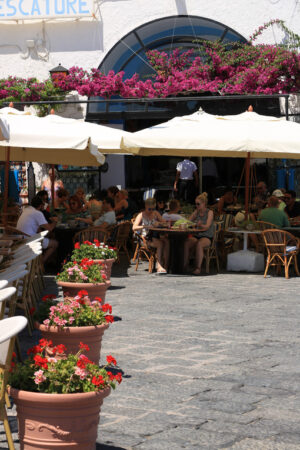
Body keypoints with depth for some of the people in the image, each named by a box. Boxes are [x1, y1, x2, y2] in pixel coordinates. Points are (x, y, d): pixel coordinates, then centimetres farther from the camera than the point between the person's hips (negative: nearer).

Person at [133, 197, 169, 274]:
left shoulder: (156, 213, 17)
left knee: (166, 241, -30)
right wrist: (144, 226, -24)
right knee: (160, 243, -34)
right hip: (146, 238, -4)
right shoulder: (141, 215, 3)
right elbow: (134, 228, -10)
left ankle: (165, 266, -33)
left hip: (156, 236, 4)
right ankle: (159, 267, -37)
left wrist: (158, 223, -8)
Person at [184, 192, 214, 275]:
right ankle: (184, 266, -25)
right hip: (196, 236, 4)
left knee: (199, 244, -38)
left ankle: (198, 268, -36)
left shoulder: (209, 212, -4)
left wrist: (201, 225, -39)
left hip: (207, 237, -4)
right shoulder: (196, 212, 12)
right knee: (186, 244, -28)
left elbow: (207, 227, -17)